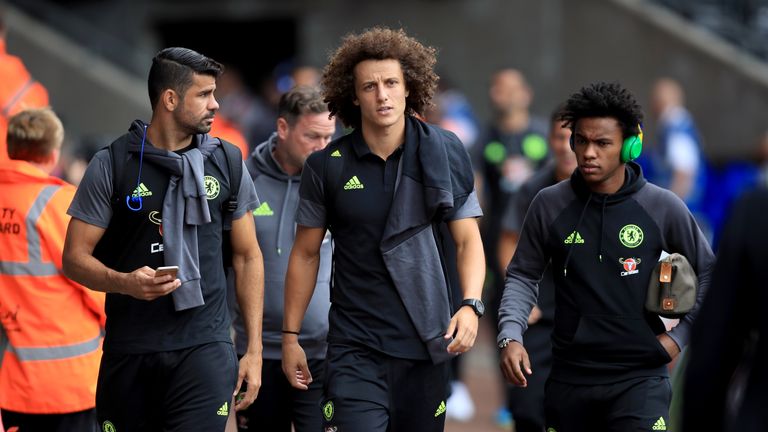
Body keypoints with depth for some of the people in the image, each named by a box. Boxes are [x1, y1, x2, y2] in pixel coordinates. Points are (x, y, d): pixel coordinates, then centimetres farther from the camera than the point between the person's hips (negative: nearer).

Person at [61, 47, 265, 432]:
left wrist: (254, 350, 6)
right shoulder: (111, 165, 0)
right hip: (128, 351, 0)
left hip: (204, 346, 0)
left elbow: (247, 257, 12)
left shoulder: (226, 163, 7)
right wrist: (124, 282, -22)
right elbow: (75, 258, 0)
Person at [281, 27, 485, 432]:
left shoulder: (445, 153, 0)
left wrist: (470, 305, -15)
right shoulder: (326, 166, -1)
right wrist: (290, 336, 7)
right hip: (355, 349, -1)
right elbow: (305, 254, 8)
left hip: (426, 345, 1)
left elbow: (468, 240, 2)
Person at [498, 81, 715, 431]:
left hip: (639, 377, -2)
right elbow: (523, 276, 8)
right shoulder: (549, 205, -1)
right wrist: (510, 336, -7)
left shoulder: (662, 207, -4)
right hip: (569, 377, 2)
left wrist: (680, 336, 1)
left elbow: (709, 272, 8)